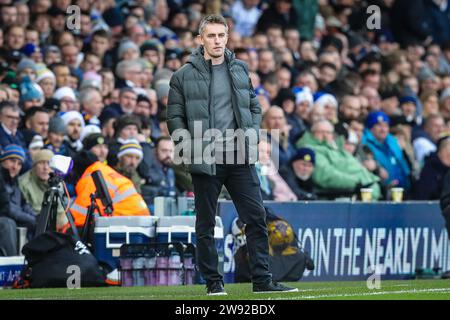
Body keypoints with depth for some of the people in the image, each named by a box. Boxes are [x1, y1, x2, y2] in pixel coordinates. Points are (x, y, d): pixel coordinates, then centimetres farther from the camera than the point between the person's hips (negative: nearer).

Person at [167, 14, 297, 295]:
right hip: (204, 161, -3)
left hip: (240, 157, 3)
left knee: (256, 217, -2)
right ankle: (213, 281, 13)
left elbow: (254, 107, 16)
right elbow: (175, 117, 0)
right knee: (206, 224, 4)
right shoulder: (184, 76, 0)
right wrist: (190, 146, -10)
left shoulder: (240, 70, 11)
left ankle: (262, 280, 1)